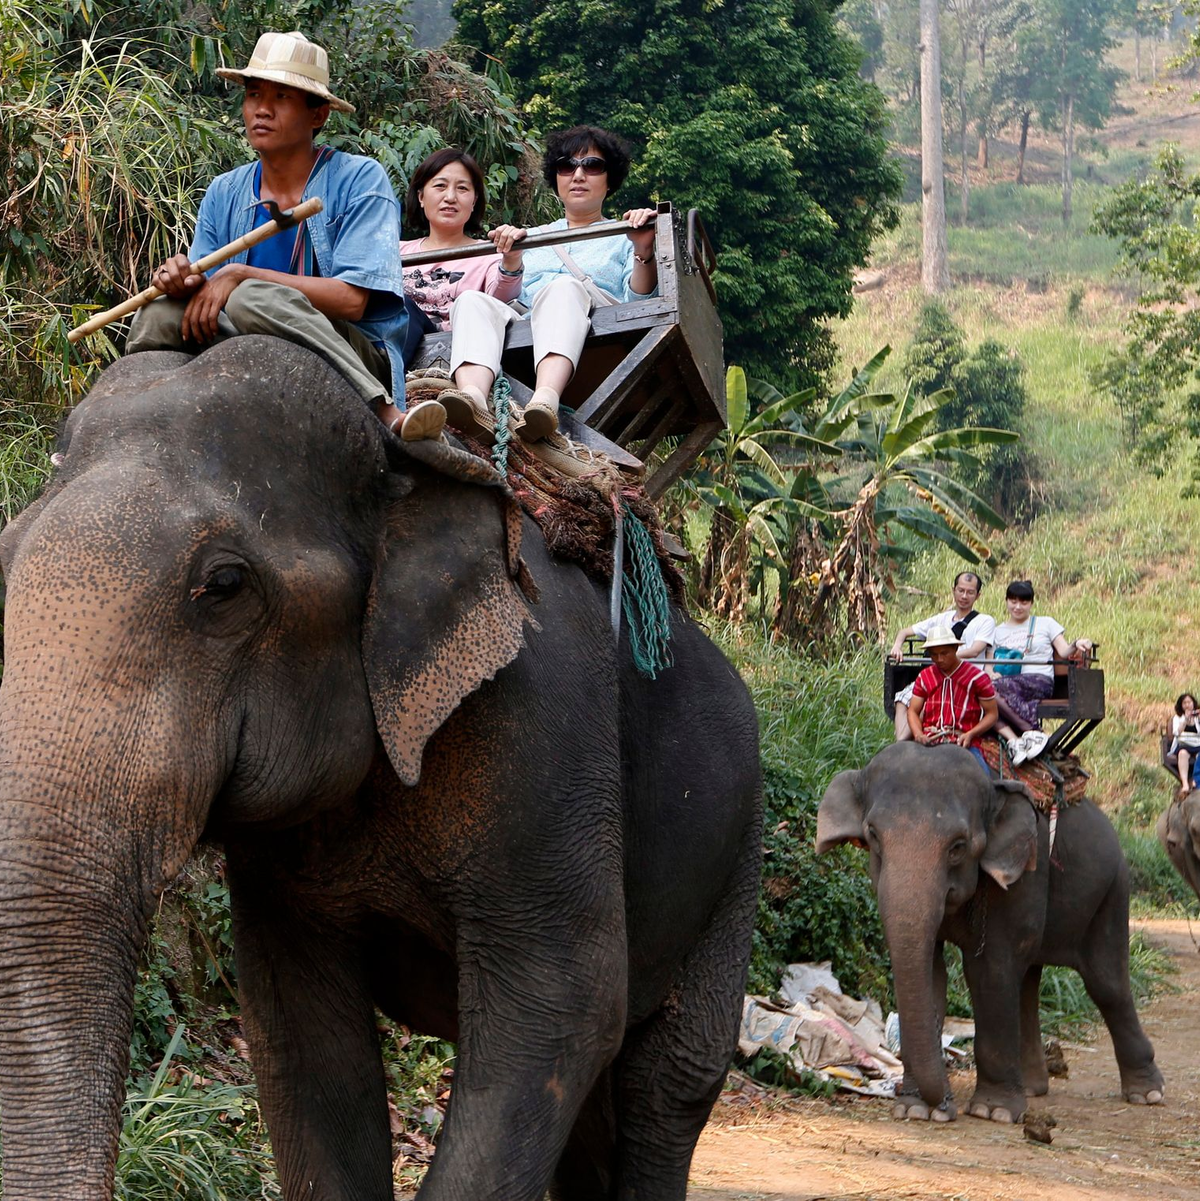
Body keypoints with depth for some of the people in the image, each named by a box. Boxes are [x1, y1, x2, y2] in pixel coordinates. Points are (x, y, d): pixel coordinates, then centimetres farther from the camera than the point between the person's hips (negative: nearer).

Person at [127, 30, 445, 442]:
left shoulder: (360, 180, -2)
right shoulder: (224, 195, 13)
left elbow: (351, 300, -14)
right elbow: (205, 301, 7)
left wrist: (241, 276, -15)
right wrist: (184, 282, -17)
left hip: (359, 357, -3)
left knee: (252, 299, -33)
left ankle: (386, 414, -34)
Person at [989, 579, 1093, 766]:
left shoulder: (1045, 623, 17)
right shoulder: (998, 631, 24)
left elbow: (1064, 653, 6)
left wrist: (1076, 646, -16)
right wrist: (991, 673, -9)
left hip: (1039, 682, -3)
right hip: (1007, 682, 3)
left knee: (994, 688, -35)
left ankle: (1030, 732, -35)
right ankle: (1012, 739, -42)